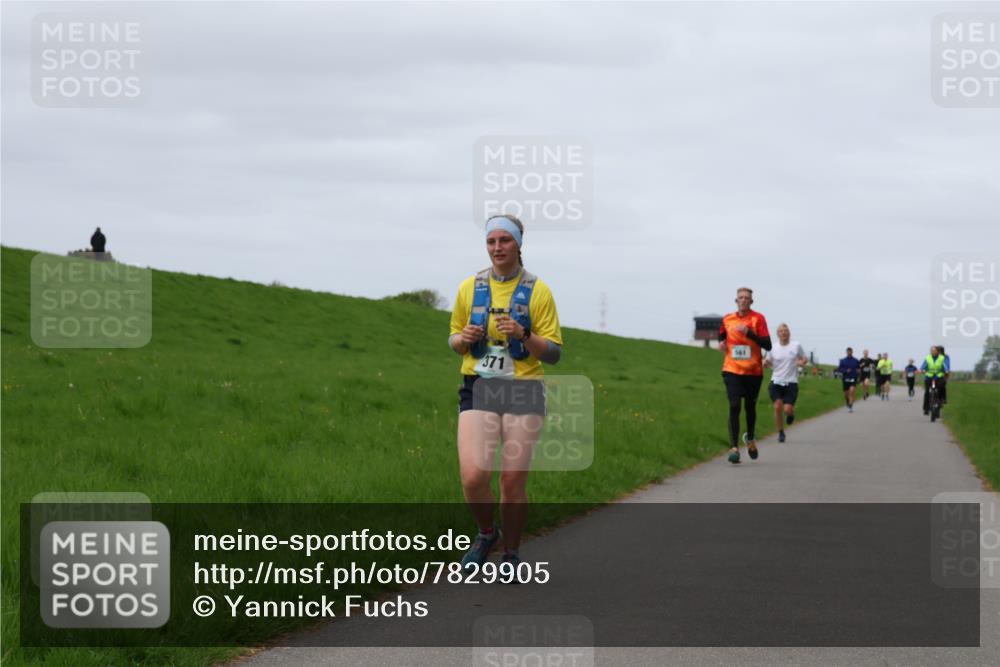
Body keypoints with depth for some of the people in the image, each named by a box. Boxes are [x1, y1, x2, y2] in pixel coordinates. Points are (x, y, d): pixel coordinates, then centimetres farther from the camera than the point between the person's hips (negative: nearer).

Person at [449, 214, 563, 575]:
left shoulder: (537, 291, 1)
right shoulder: (470, 287, 8)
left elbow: (553, 353, 0)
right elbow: (454, 340, 19)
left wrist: (523, 335, -18)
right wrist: (463, 338, -5)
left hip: (524, 392, -1)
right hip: (479, 389, 1)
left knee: (514, 482, -3)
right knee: (473, 477, -15)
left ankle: (511, 553, 20)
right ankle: (487, 533, 15)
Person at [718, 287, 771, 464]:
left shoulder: (758, 318, -4)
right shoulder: (727, 319, 6)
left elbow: (767, 345, -11)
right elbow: (722, 335, 27)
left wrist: (749, 333, -21)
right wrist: (722, 344, 4)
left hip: (753, 371, -1)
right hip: (732, 370, 1)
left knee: (750, 407, 13)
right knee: (734, 407, -12)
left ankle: (750, 438, 39)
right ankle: (734, 448, -14)